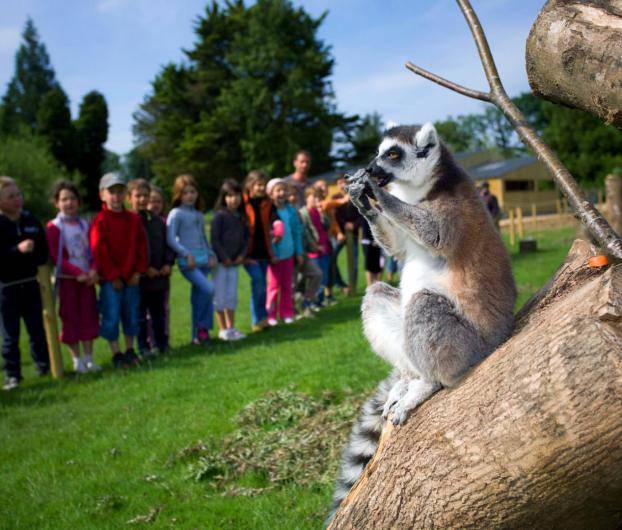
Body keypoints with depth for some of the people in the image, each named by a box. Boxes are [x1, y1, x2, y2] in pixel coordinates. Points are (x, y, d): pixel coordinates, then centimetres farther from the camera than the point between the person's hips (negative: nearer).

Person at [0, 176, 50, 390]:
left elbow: (44, 250, 10)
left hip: (30, 284, 4)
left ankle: (44, 366, 27)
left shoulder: (30, 220, 5)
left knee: (37, 329, 14)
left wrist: (32, 255, -8)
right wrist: (17, 250, -26)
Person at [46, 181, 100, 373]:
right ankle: (77, 360, 10)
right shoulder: (54, 227, -7)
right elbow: (56, 257, -12)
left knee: (88, 316, 6)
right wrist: (77, 273, -19)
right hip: (67, 279, -4)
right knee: (70, 319, 2)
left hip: (87, 278, 4)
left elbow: (93, 251, 8)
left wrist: (93, 270, -11)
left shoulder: (84, 224, 8)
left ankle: (88, 358, 14)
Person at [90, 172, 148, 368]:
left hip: (131, 277, 4)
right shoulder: (100, 221, -8)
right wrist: (113, 276, -12)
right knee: (111, 317, -1)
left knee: (131, 315, 11)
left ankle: (130, 350, 23)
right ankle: (116, 354, 10)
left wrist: (138, 271, -2)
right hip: (110, 279, -4)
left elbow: (141, 246, 7)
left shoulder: (134, 219, 5)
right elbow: (99, 251, -11)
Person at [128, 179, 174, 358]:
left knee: (159, 313, 15)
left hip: (160, 276, 5)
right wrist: (145, 269, -17)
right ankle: (143, 347, 12)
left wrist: (168, 263, -3)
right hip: (139, 277, -5)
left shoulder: (157, 221, 8)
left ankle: (162, 343, 24)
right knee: (140, 315, 4)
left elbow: (168, 244, 13)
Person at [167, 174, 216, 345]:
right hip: (188, 262, -6)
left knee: (198, 298, 7)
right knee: (208, 289, -23)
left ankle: (198, 334, 13)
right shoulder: (176, 214, -2)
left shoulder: (199, 215, 18)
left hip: (203, 260, 6)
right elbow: (171, 239, -9)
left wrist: (211, 255, 11)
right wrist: (186, 254, -17)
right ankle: (202, 326, -7)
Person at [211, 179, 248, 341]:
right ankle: (223, 329, 7)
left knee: (232, 295, 11)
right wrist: (224, 258, -12)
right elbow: (215, 239, -12)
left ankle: (231, 327, 19)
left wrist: (242, 255, 0)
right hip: (220, 262, -6)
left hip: (235, 262, 6)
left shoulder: (241, 217, 8)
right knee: (220, 296, 1)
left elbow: (246, 237, 13)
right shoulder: (220, 215, -10)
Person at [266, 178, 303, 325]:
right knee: (273, 285, 2)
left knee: (287, 285, 11)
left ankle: (287, 313, 20)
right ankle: (271, 314, 11)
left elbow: (297, 231, 7)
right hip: (274, 255, -4)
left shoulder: (291, 210, 1)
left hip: (288, 254, 4)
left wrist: (299, 252, 8)